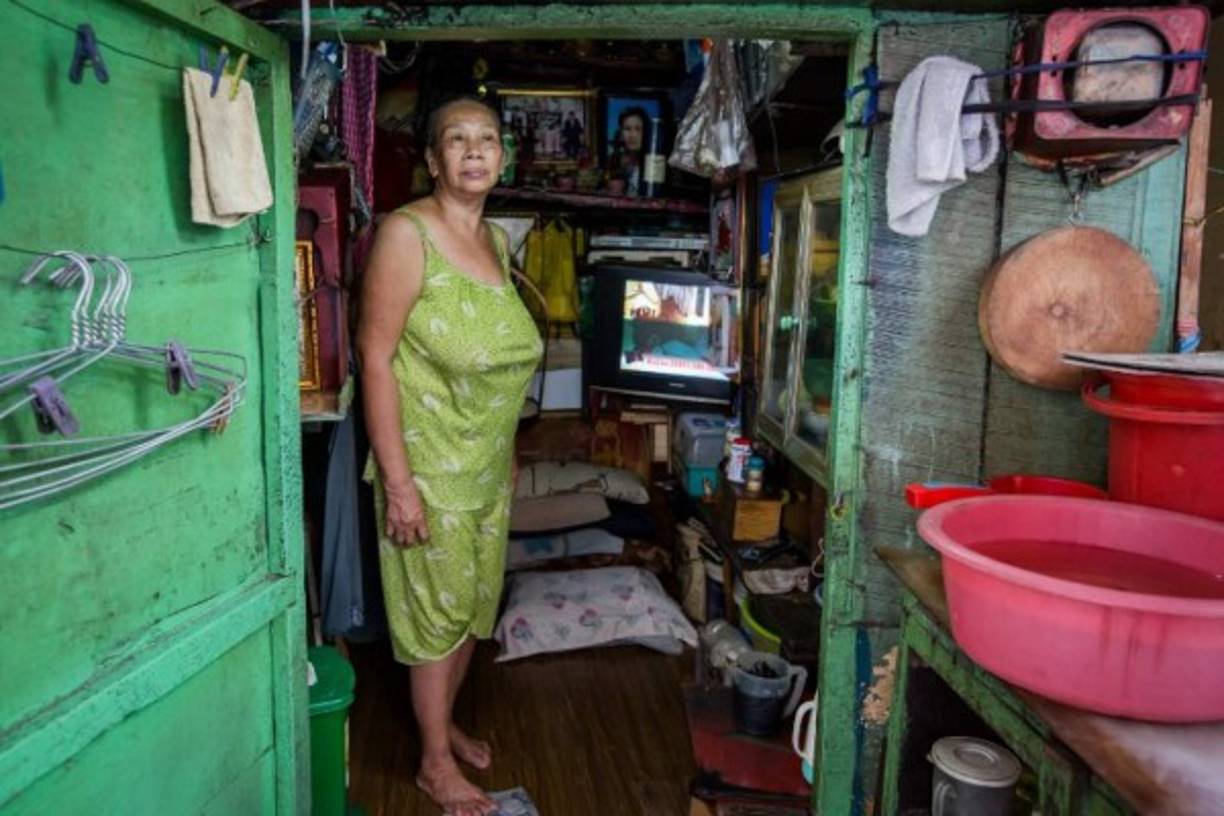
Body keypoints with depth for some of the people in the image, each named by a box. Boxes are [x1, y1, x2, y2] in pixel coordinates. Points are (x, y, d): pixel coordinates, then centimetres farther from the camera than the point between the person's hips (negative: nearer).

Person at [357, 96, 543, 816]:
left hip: (488, 465, 7)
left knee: (475, 604, 19)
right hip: (431, 465, -7)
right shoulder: (407, 232, -16)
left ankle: (444, 720, 42)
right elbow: (376, 356, -19)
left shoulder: (495, 238, 8)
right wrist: (397, 480, -21)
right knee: (439, 611, 6)